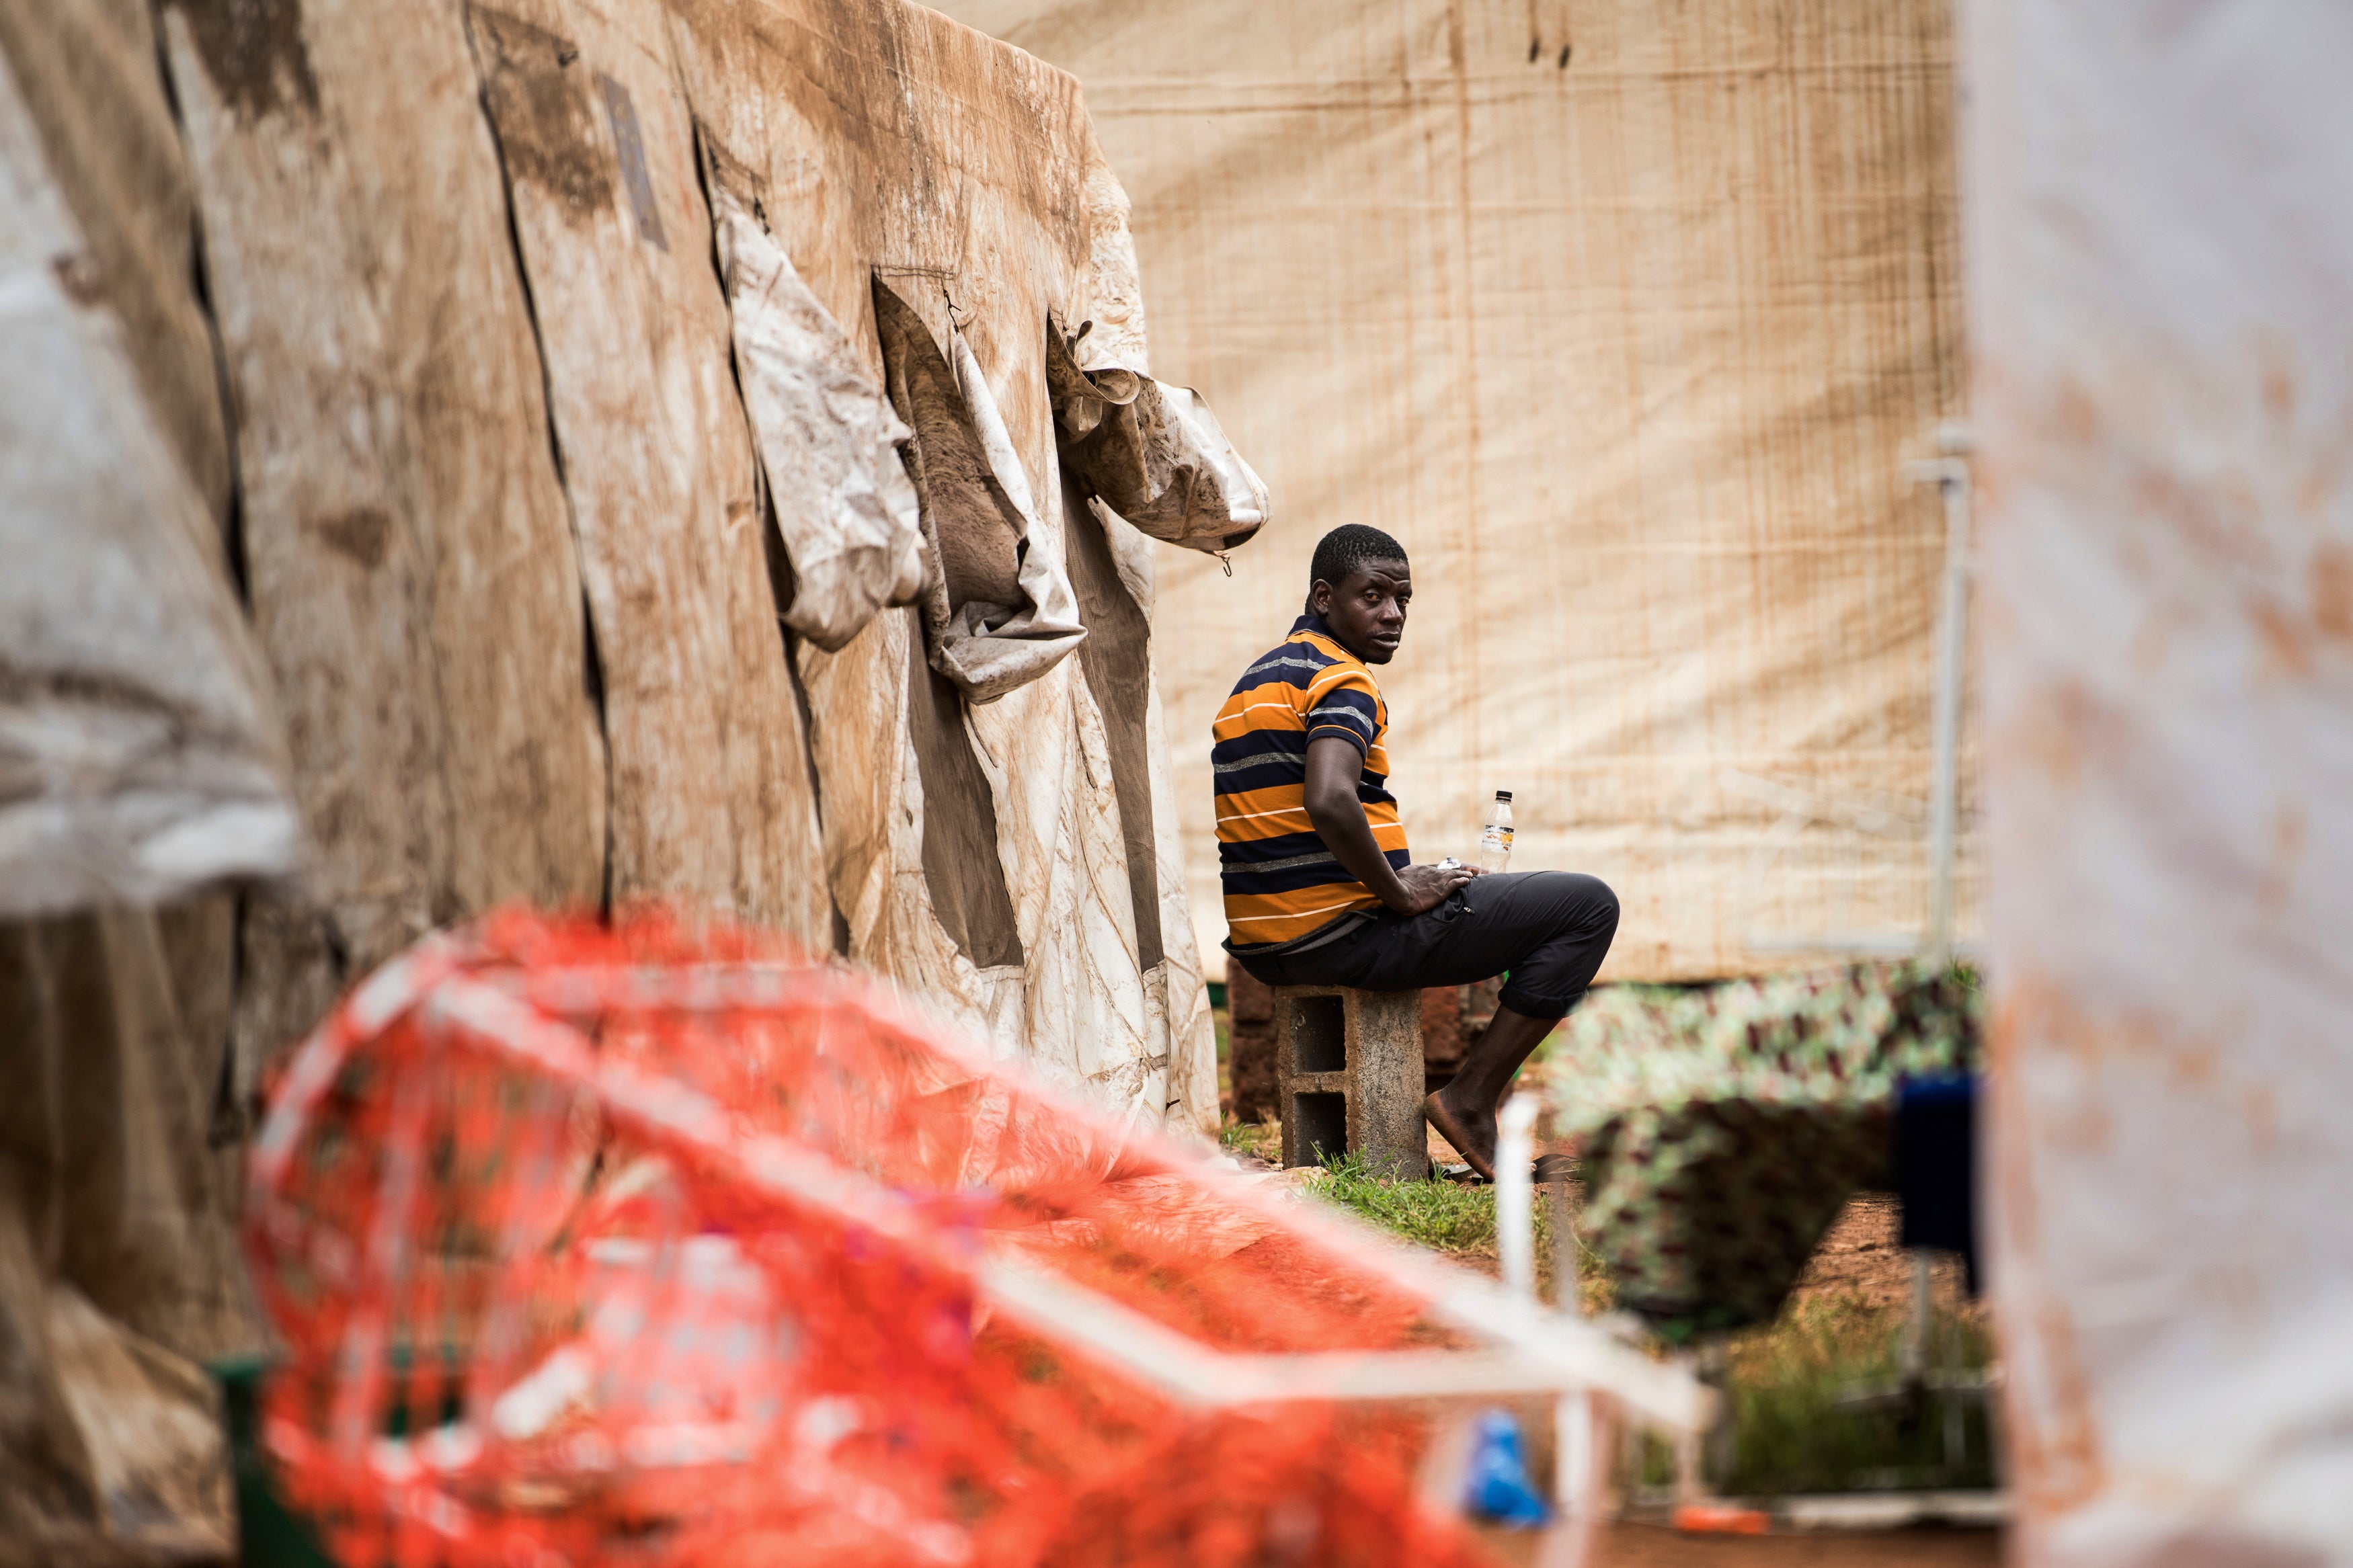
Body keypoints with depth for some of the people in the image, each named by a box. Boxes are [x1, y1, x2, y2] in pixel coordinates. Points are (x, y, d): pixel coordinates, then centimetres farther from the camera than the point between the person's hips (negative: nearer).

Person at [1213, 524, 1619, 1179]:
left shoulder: (1255, 681, 17)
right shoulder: (1341, 682, -14)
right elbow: (1329, 801, -32)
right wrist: (1399, 893, -18)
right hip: (1342, 936, -10)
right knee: (1588, 906, -4)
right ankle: (1472, 1100, -6)